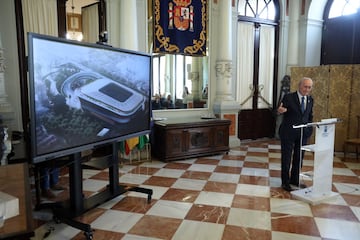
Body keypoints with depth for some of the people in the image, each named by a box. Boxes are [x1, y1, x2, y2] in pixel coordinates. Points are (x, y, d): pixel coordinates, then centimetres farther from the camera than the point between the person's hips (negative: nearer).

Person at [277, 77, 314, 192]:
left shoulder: (310, 99, 6)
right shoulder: (288, 97, -11)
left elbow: (310, 116, 15)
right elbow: (280, 111, -13)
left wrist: (310, 129, 8)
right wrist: (280, 111, -36)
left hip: (303, 133, 5)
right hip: (288, 133, -5)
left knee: (299, 158, 15)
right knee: (286, 158, 5)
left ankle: (295, 179, 31)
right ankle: (285, 182, 18)